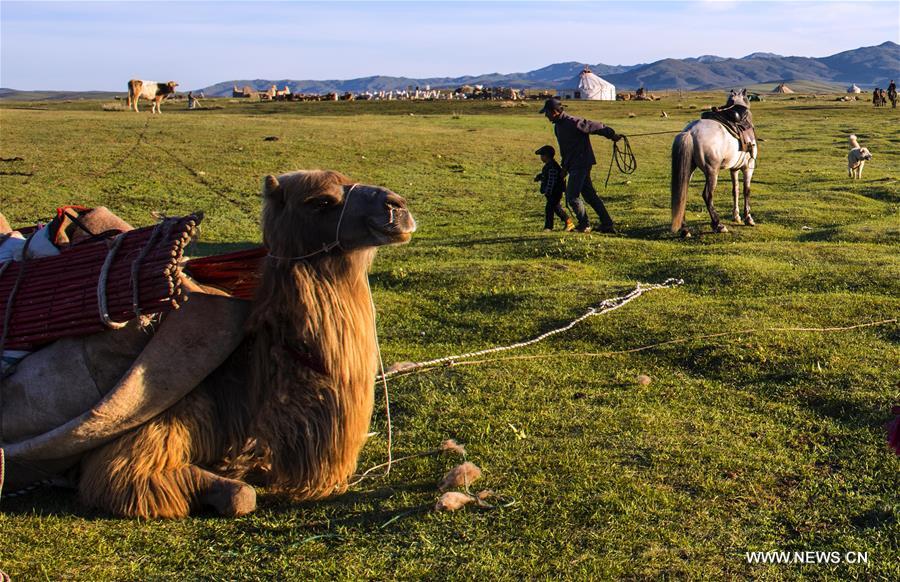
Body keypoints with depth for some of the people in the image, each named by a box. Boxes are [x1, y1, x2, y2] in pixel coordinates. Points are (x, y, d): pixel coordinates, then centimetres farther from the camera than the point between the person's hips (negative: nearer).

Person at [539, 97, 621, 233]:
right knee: (590, 195, 11)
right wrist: (565, 166, 21)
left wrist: (611, 135, -10)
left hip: (581, 164, -10)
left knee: (572, 196, -8)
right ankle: (607, 225, 14)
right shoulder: (557, 126, 12)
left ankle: (584, 225, 8)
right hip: (573, 165, 10)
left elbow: (595, 126, -14)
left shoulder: (573, 123, -19)